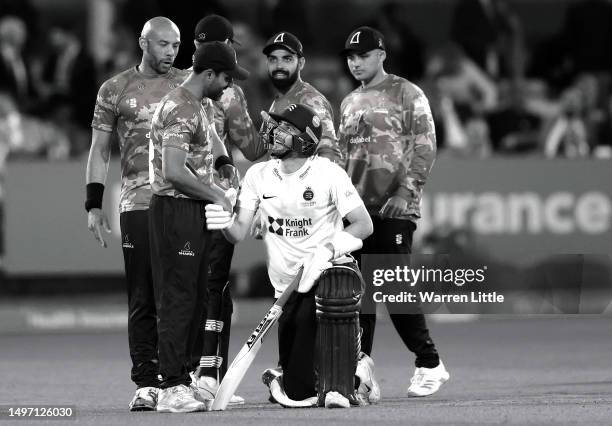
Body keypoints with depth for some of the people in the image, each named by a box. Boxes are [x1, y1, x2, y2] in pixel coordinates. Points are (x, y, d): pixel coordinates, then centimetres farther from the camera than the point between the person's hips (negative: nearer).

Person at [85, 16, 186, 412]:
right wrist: (94, 205, 4)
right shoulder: (116, 89, 9)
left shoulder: (189, 85, 11)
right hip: (137, 203, 0)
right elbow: (100, 151, 11)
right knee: (142, 300, -1)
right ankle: (146, 385, 1)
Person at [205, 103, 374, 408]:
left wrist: (328, 248, -23)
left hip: (331, 269, -2)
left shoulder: (328, 174, -7)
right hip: (289, 285, 2)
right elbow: (240, 233, -2)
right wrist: (226, 222, -25)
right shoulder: (258, 175, 2)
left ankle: (337, 388, -34)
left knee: (337, 294, -42)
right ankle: (283, 382, 34)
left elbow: (364, 225, -7)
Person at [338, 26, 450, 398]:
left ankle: (430, 366, 2)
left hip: (394, 209, -6)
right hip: (355, 209, 6)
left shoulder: (407, 94, -1)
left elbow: (425, 148, -7)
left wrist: (406, 190, -16)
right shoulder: (349, 103, 19)